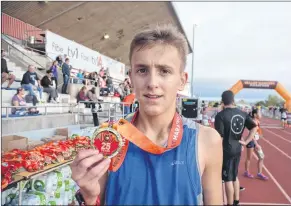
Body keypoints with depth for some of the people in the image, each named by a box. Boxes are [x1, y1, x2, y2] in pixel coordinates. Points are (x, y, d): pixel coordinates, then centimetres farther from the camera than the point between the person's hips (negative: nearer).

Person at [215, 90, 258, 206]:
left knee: (228, 179, 6)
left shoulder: (221, 115, -17)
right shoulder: (242, 114, 3)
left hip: (226, 150, -7)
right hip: (237, 149, 7)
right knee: (234, 176, 22)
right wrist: (246, 142, 1)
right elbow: (254, 127, 2)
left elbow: (219, 137, -18)